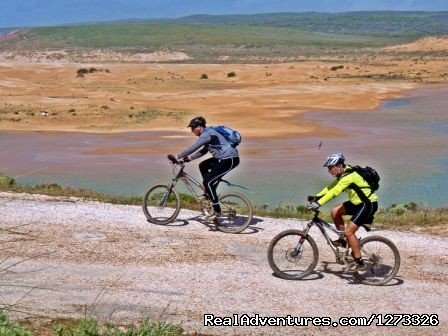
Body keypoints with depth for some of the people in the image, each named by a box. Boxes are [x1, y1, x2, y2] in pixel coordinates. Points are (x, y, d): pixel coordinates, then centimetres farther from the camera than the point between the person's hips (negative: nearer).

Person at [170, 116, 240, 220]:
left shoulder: (207, 134, -15)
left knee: (207, 181, -10)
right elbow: (203, 151, 22)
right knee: (203, 166, 22)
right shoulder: (208, 133, 16)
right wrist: (189, 158, 14)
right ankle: (209, 193, 23)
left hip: (230, 159, -11)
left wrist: (177, 157, -11)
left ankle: (217, 211, -7)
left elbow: (193, 148, -17)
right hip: (224, 158, 11)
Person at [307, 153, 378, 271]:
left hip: (368, 204, -10)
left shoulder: (349, 176, -24)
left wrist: (318, 203, -37)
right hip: (358, 202, 10)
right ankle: (343, 240, 16)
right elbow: (331, 187, 10)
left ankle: (360, 263, -8)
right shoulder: (343, 174, 6)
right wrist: (316, 197, 0)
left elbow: (334, 191, -33)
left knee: (349, 231, -14)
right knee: (335, 211, 5)